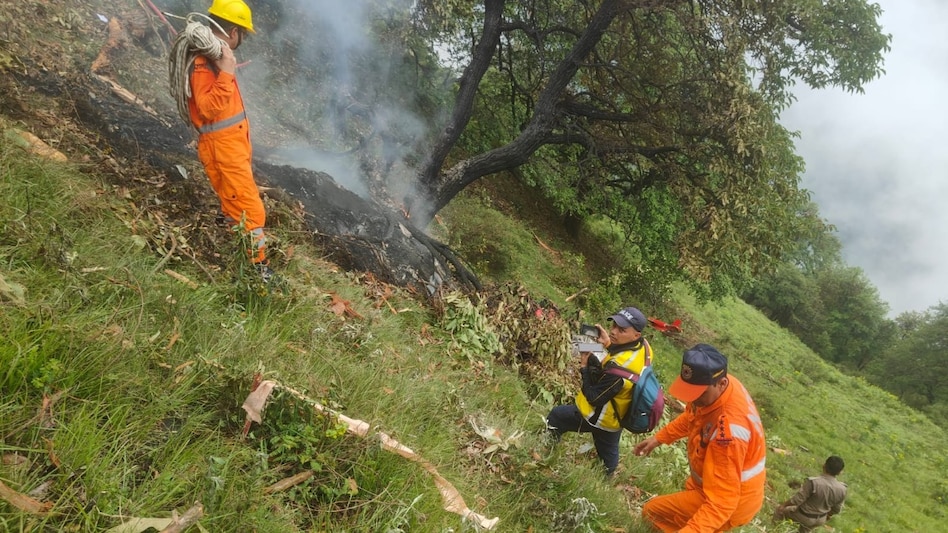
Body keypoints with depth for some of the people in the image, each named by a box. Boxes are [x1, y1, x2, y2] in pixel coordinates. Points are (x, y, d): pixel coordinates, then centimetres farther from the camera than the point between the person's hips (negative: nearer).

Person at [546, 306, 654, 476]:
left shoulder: (618, 367, -41)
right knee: (609, 452, 32)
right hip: (619, 415, 8)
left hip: (601, 417, -8)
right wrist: (609, 345, -10)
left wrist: (585, 367, -20)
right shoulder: (643, 346, -17)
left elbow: (594, 398, -29)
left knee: (555, 417, 14)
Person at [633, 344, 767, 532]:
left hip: (729, 501, -8)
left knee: (652, 511, -3)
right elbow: (691, 416, 11)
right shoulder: (714, 387, -15)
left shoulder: (728, 429, -42)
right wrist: (659, 437, 6)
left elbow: (720, 503, -41)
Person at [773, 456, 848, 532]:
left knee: (780, 510, 23)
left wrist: (783, 505, -6)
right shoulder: (842, 489, -19)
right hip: (821, 520, 5)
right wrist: (829, 514, 21)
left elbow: (797, 500, -25)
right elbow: (836, 509, -2)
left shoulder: (813, 482, -35)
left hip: (804, 516, -5)